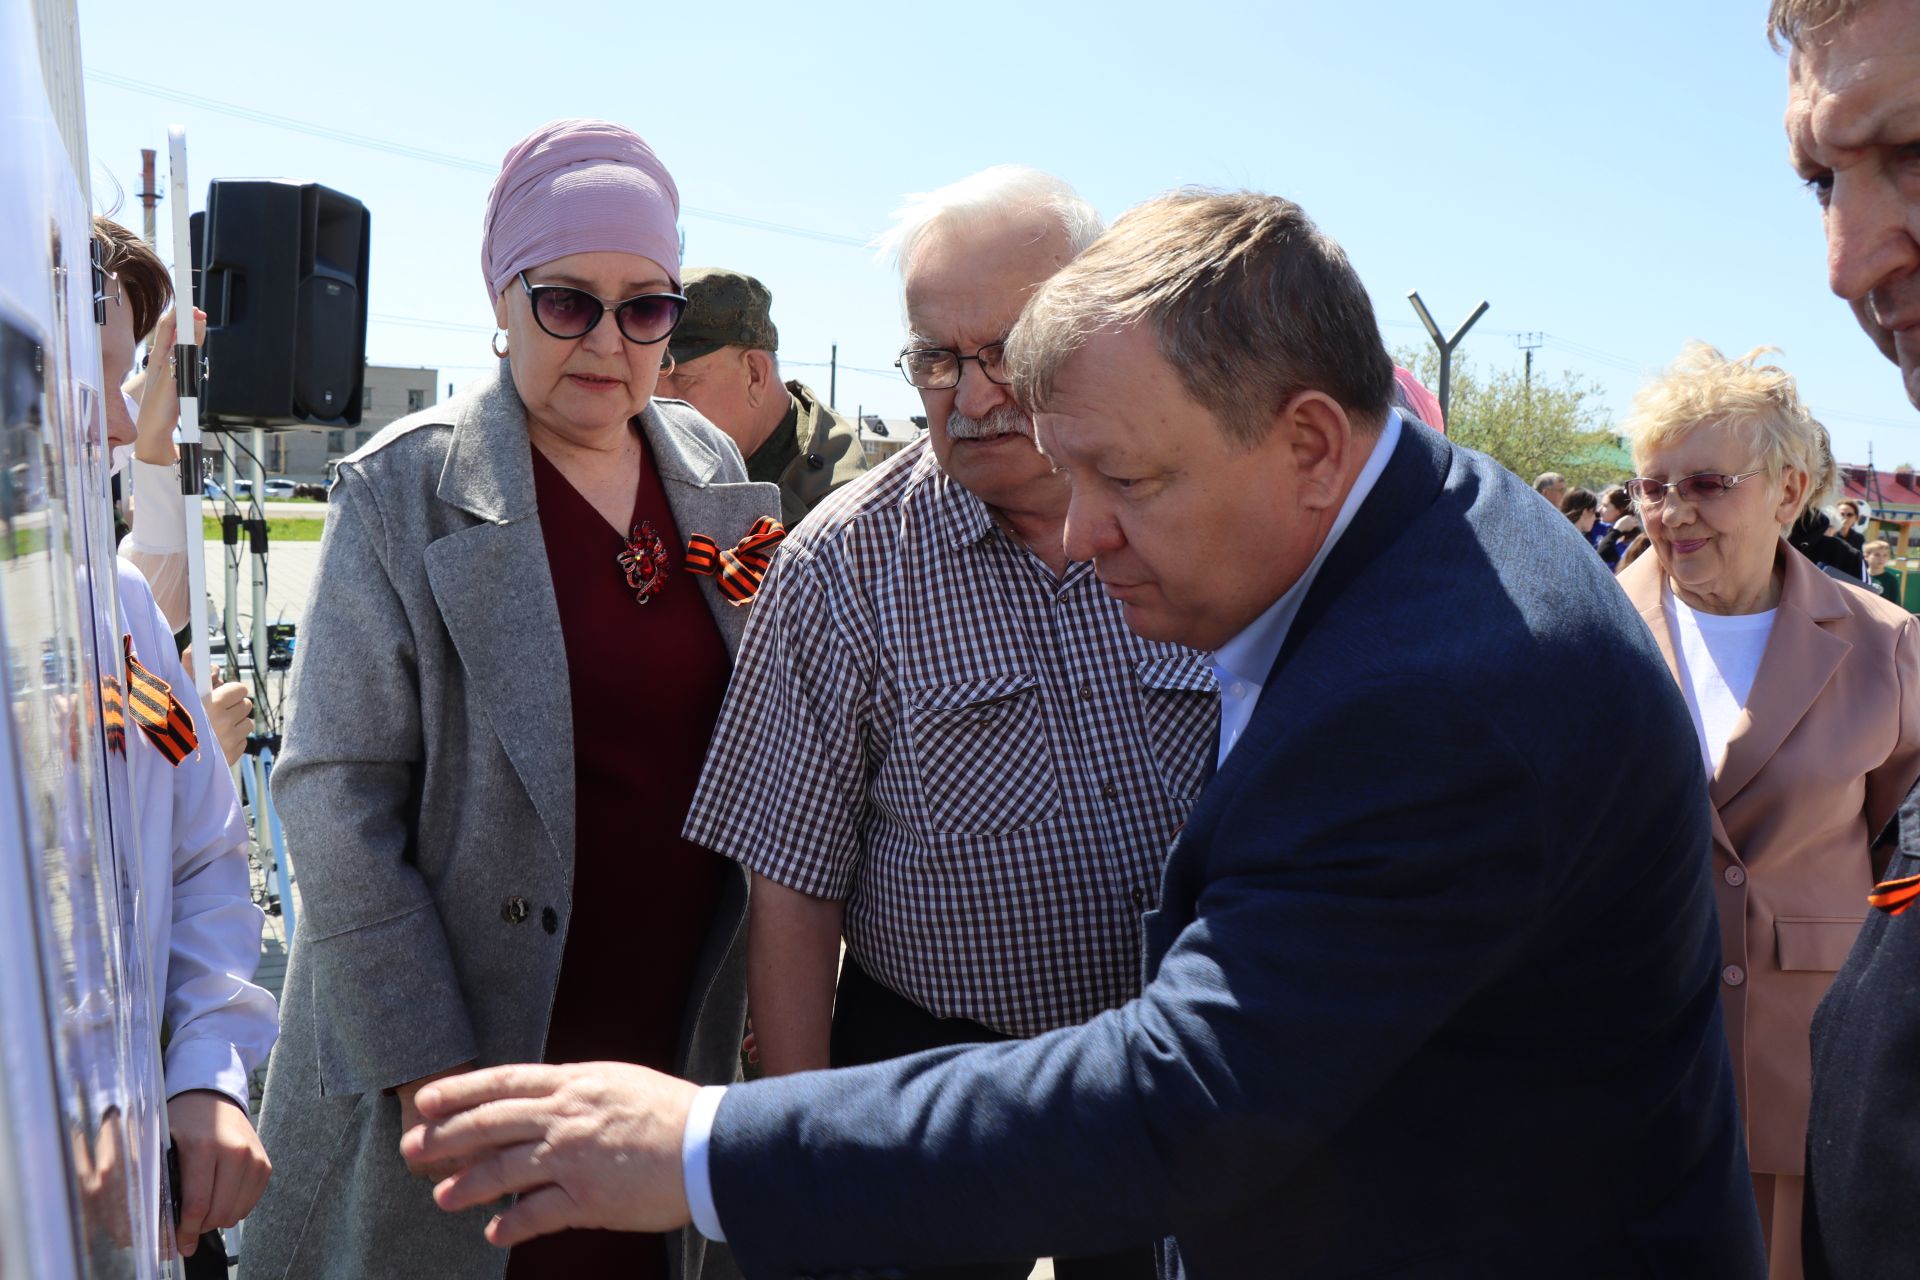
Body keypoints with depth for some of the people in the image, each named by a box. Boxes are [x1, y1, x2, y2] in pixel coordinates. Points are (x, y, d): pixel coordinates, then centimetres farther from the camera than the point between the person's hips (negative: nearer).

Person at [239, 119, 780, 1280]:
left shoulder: (715, 474, 4)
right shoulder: (404, 490, -9)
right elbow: (336, 795, -12)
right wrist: (425, 1066, -15)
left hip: (678, 1041, 4)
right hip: (473, 1054, -3)